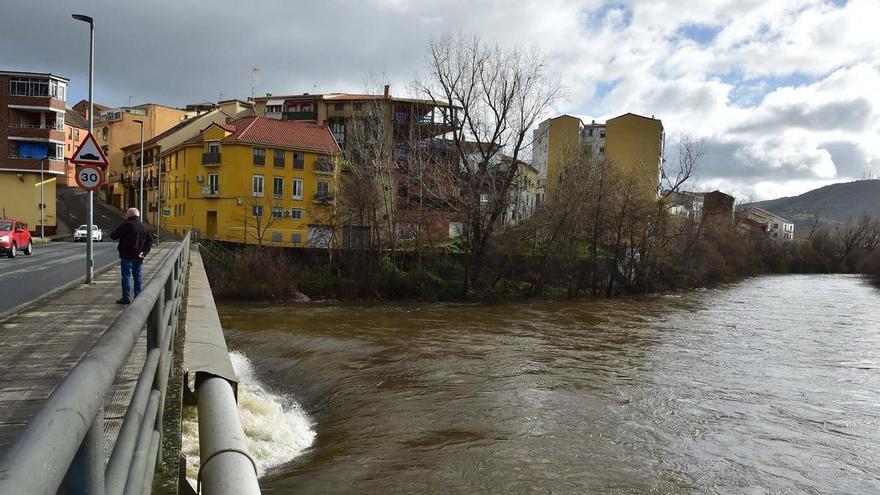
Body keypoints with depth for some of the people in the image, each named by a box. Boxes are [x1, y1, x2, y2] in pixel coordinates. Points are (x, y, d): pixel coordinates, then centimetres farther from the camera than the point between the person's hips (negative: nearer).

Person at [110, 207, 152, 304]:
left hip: (127, 256, -6)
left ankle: (126, 297, -3)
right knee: (137, 276, 13)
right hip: (138, 257, 6)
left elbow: (113, 236, -7)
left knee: (126, 276, -2)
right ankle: (138, 296, 16)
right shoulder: (144, 227, 10)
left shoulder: (126, 225, -11)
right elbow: (149, 242, 12)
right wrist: (144, 252, 3)